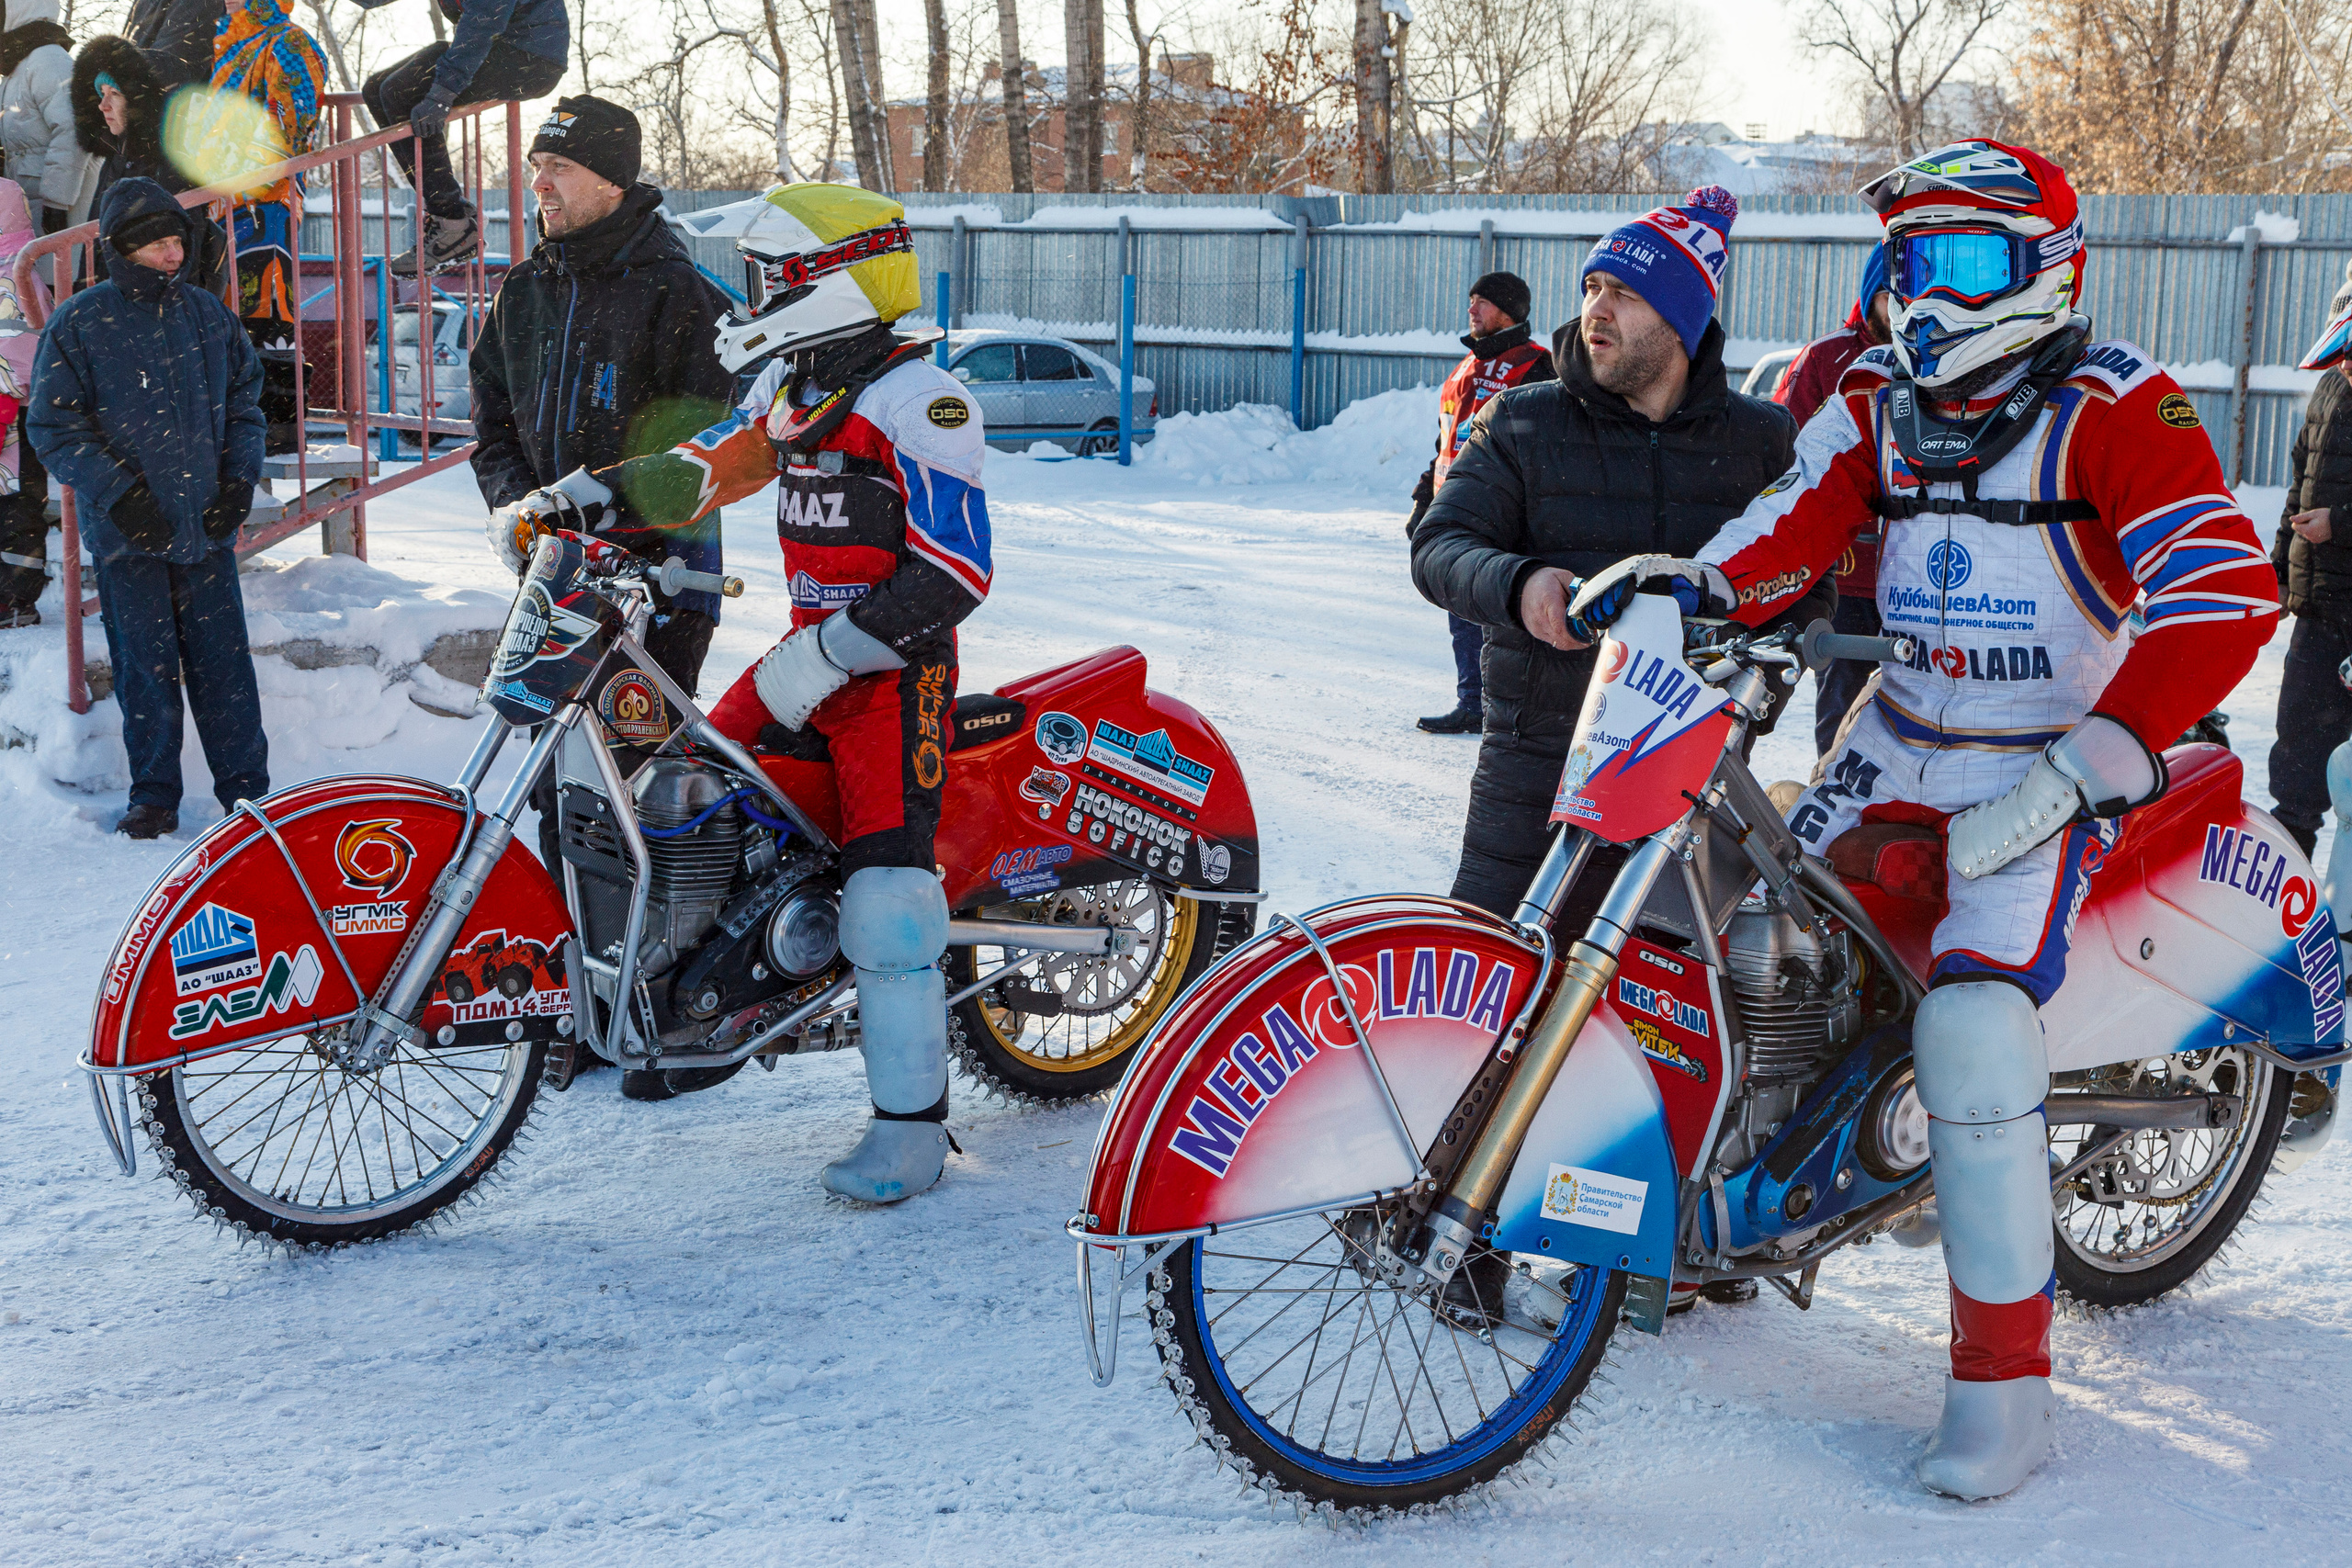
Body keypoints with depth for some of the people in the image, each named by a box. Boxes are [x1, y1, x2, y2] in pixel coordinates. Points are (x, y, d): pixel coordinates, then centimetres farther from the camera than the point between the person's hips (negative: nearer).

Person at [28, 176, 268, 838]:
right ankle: (154, 796, 15)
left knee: (223, 658, 2)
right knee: (144, 665, 4)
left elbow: (244, 399, 17)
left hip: (207, 521, 2)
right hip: (128, 534, -2)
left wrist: (239, 480, 4)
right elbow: (53, 425, -3)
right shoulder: (80, 324, -3)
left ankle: (246, 786, 11)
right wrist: (119, 495, -11)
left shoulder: (208, 313, 8)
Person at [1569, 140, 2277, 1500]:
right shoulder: (1880, 403, 8)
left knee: (1972, 1025, -22)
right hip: (1897, 748, 7)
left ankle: (2005, 1384, -12)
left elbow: (2227, 595, -22)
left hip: (2044, 774, -7)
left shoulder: (2114, 408, -12)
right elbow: (1799, 527, -5)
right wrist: (1697, 582, -27)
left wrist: (2084, 769, -28)